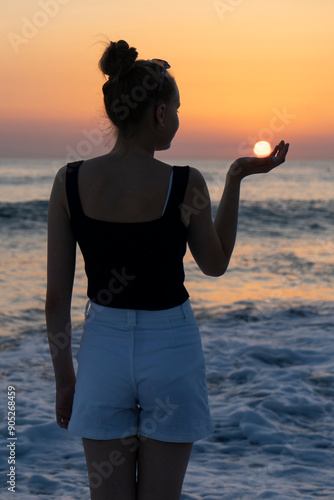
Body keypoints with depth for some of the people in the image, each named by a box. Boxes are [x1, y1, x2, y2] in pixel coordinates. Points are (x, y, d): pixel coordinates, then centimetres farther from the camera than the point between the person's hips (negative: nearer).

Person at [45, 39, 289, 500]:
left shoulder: (70, 182, -7)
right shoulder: (185, 184, -13)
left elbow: (57, 296, -3)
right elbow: (215, 264, 5)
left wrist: (64, 376, 8)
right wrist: (236, 179, 7)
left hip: (104, 348, 2)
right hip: (171, 348, -2)